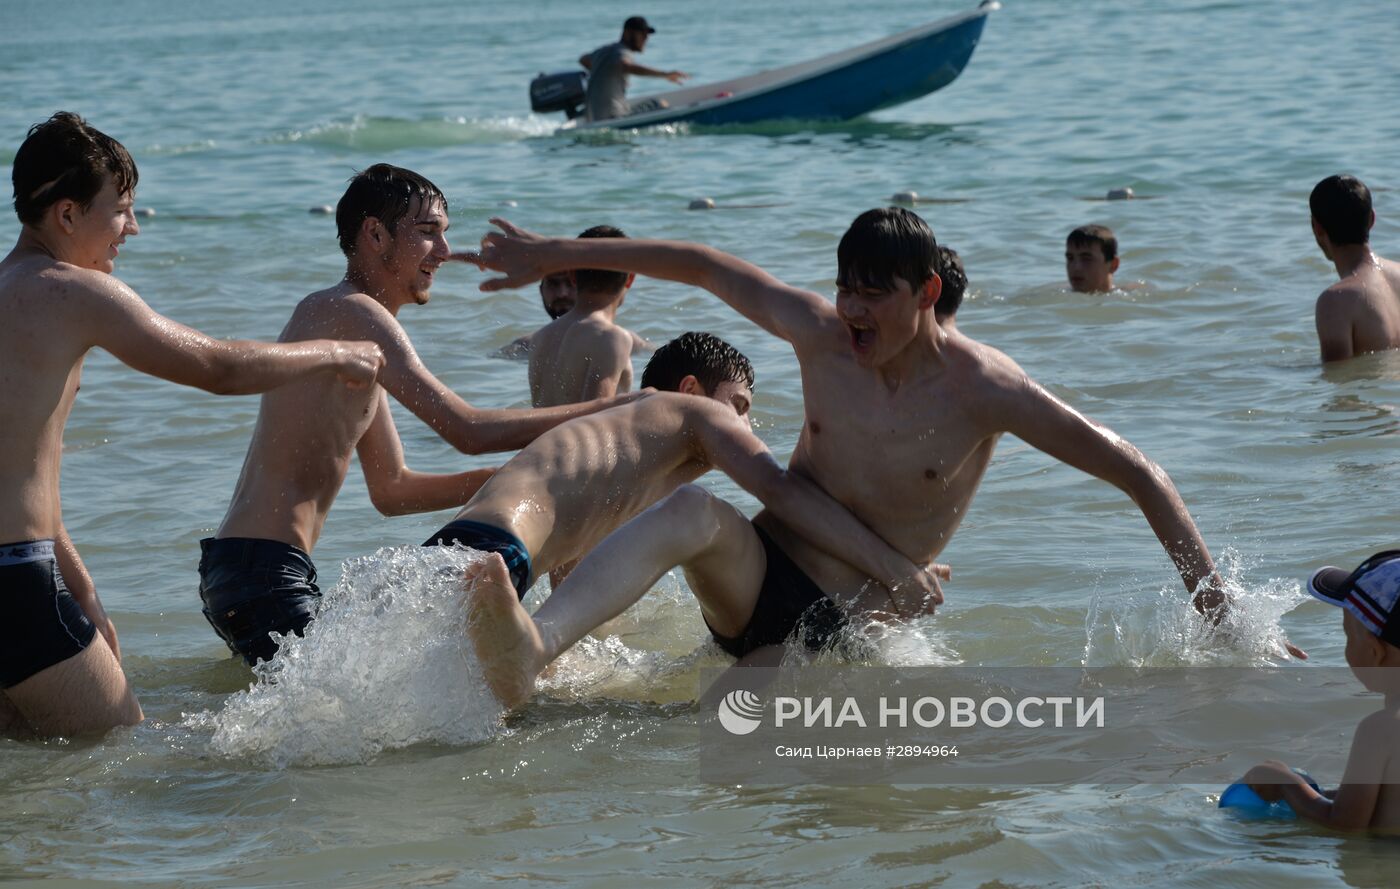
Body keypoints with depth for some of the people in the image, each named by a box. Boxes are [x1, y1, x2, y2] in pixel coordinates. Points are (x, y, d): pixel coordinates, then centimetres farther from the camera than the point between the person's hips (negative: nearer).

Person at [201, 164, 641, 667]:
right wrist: (607, 410, -12)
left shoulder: (346, 318, 21)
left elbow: (391, 490, 23)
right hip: (262, 571, -11)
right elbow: (468, 431, -19)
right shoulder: (351, 311, -12)